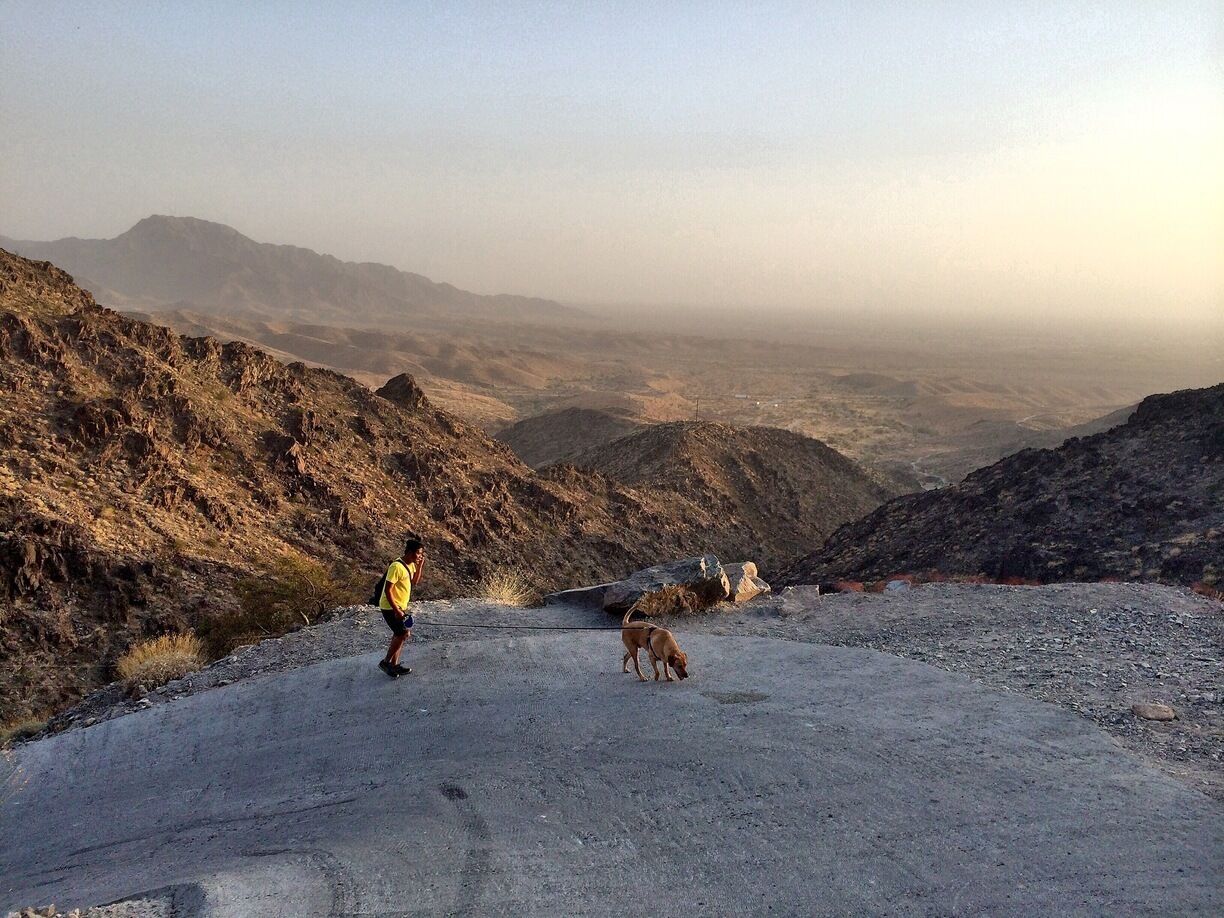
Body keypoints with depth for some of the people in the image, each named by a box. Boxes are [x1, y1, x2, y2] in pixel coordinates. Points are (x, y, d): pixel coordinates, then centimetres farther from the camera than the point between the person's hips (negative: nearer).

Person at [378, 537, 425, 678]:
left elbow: (415, 581, 20)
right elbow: (388, 590, -23)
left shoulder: (411, 565, 5)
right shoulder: (397, 567, -24)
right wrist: (396, 610, -24)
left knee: (400, 635, 13)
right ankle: (386, 662, 2)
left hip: (400, 607, 9)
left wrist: (420, 565, 3)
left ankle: (394, 665, 24)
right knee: (404, 633, -11)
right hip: (391, 608, -9)